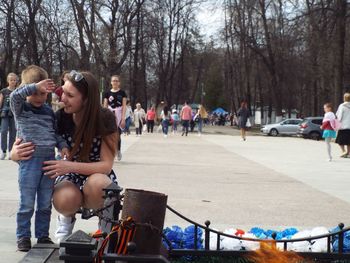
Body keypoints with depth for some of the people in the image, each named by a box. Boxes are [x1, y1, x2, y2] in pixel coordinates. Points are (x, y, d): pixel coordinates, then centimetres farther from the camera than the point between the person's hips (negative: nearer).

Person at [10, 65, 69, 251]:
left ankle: (42, 235, 22)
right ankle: (23, 236, 13)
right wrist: (35, 86, -32)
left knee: (45, 204, 11)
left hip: (49, 160, 4)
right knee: (27, 204, 1)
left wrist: (62, 145, 3)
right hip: (29, 160, -4)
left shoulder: (49, 111, 13)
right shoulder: (20, 108, -1)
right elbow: (14, 96, -22)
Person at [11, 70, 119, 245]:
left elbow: (106, 165, -19)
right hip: (70, 177, 1)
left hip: (98, 176, -1)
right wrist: (16, 153, -32)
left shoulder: (105, 119, -19)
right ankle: (67, 217, 3)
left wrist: (70, 166, -35)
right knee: (65, 200, -35)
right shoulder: (60, 118, -13)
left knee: (96, 184, -39)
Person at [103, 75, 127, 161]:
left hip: (119, 115, -1)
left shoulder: (122, 93, 2)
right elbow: (105, 106, 6)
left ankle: (118, 151, 23)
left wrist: (123, 118, -9)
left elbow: (124, 106, -1)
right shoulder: (107, 93, 5)